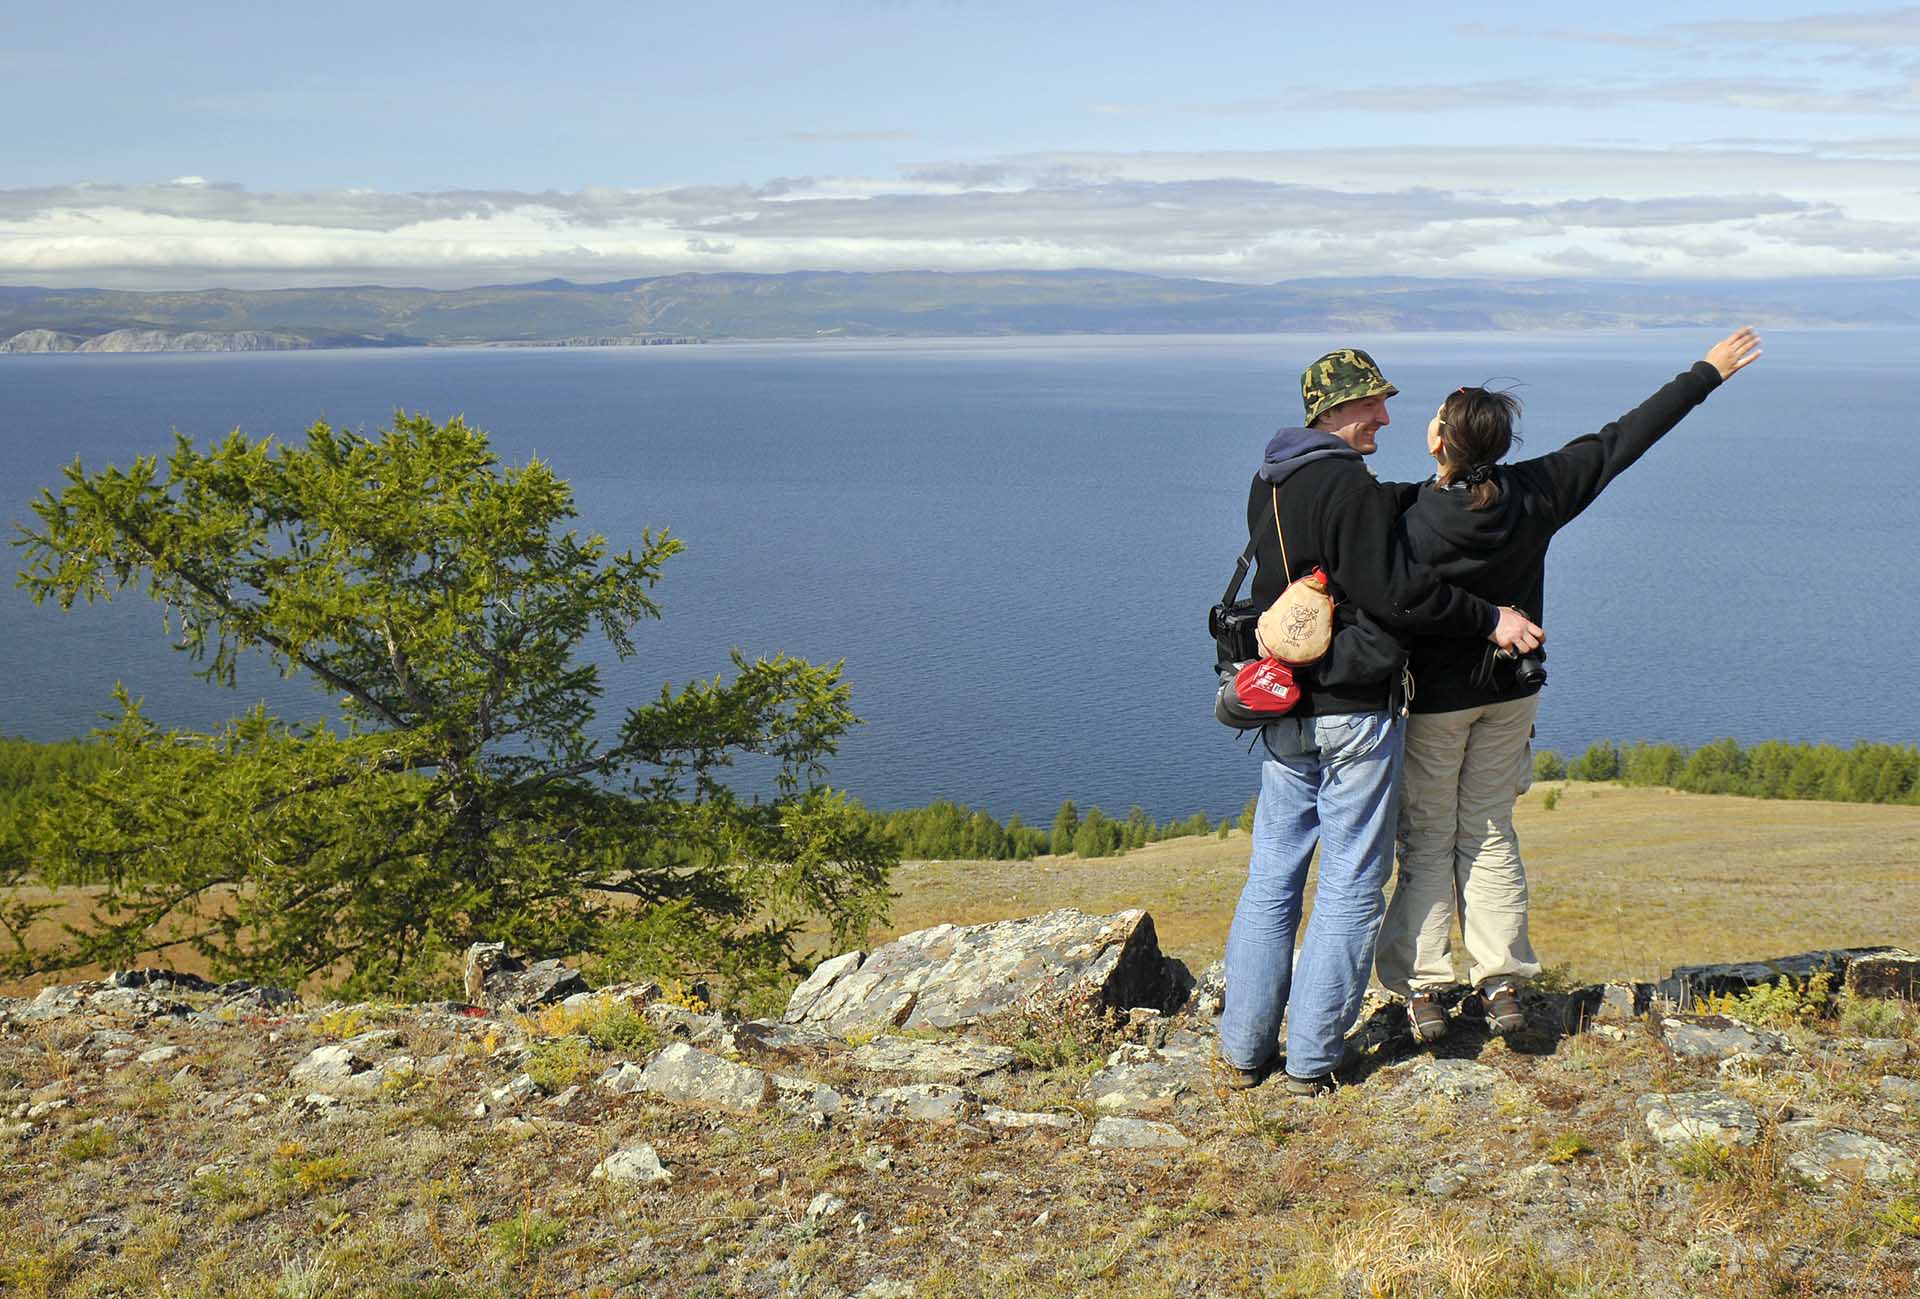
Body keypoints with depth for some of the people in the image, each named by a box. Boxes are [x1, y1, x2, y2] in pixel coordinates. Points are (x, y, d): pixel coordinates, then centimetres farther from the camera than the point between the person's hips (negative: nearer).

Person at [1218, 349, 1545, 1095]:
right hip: (1353, 713, -7)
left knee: (1270, 879, 13)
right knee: (1350, 888, 3)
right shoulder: (1350, 486, -15)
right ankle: (1311, 1061, 7)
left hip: (1285, 716, 8)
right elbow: (1393, 591, -19)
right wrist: (1491, 621, -10)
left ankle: (1244, 1051, 17)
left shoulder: (1268, 483, 10)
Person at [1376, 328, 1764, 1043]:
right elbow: (1623, 438, -2)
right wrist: (1708, 372, 7)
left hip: (1434, 699, -4)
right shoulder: (1535, 493, -11)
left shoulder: (1411, 526, -23)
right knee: (1490, 833, 15)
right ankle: (1502, 984, 14)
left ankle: (1423, 990, 7)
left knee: (1426, 841, 7)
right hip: (1512, 691, 4)